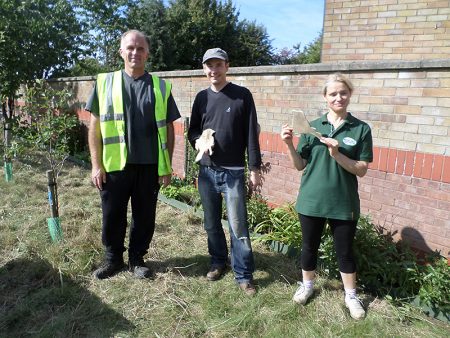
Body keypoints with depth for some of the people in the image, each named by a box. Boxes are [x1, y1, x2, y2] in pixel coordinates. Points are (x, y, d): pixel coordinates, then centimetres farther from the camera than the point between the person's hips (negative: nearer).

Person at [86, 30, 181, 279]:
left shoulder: (161, 87, 4)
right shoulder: (105, 82, 4)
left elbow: (168, 128, 5)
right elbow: (95, 126, 3)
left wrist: (167, 166, 1)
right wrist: (96, 165, -2)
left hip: (149, 166, 0)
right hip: (114, 165, 0)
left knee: (145, 217, 10)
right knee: (112, 215, 11)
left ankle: (137, 259, 31)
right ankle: (113, 259, 32)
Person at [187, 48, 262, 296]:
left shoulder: (242, 95, -3)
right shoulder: (202, 97, 9)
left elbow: (251, 134, -4)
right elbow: (192, 129, 15)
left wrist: (254, 169, -7)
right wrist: (197, 141, -8)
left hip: (233, 172, -4)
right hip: (207, 171, 4)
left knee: (238, 226, -2)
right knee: (212, 223, 14)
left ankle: (244, 275, 12)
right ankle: (218, 262, 33)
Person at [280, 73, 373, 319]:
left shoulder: (361, 129, -4)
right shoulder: (312, 127, 0)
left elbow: (361, 170, -7)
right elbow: (300, 165, 1)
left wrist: (337, 154, -22)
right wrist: (289, 144, -15)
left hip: (344, 203, -1)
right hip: (311, 201, 1)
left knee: (344, 251, 13)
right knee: (309, 246, 16)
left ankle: (351, 295, 36)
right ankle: (307, 285, 40)